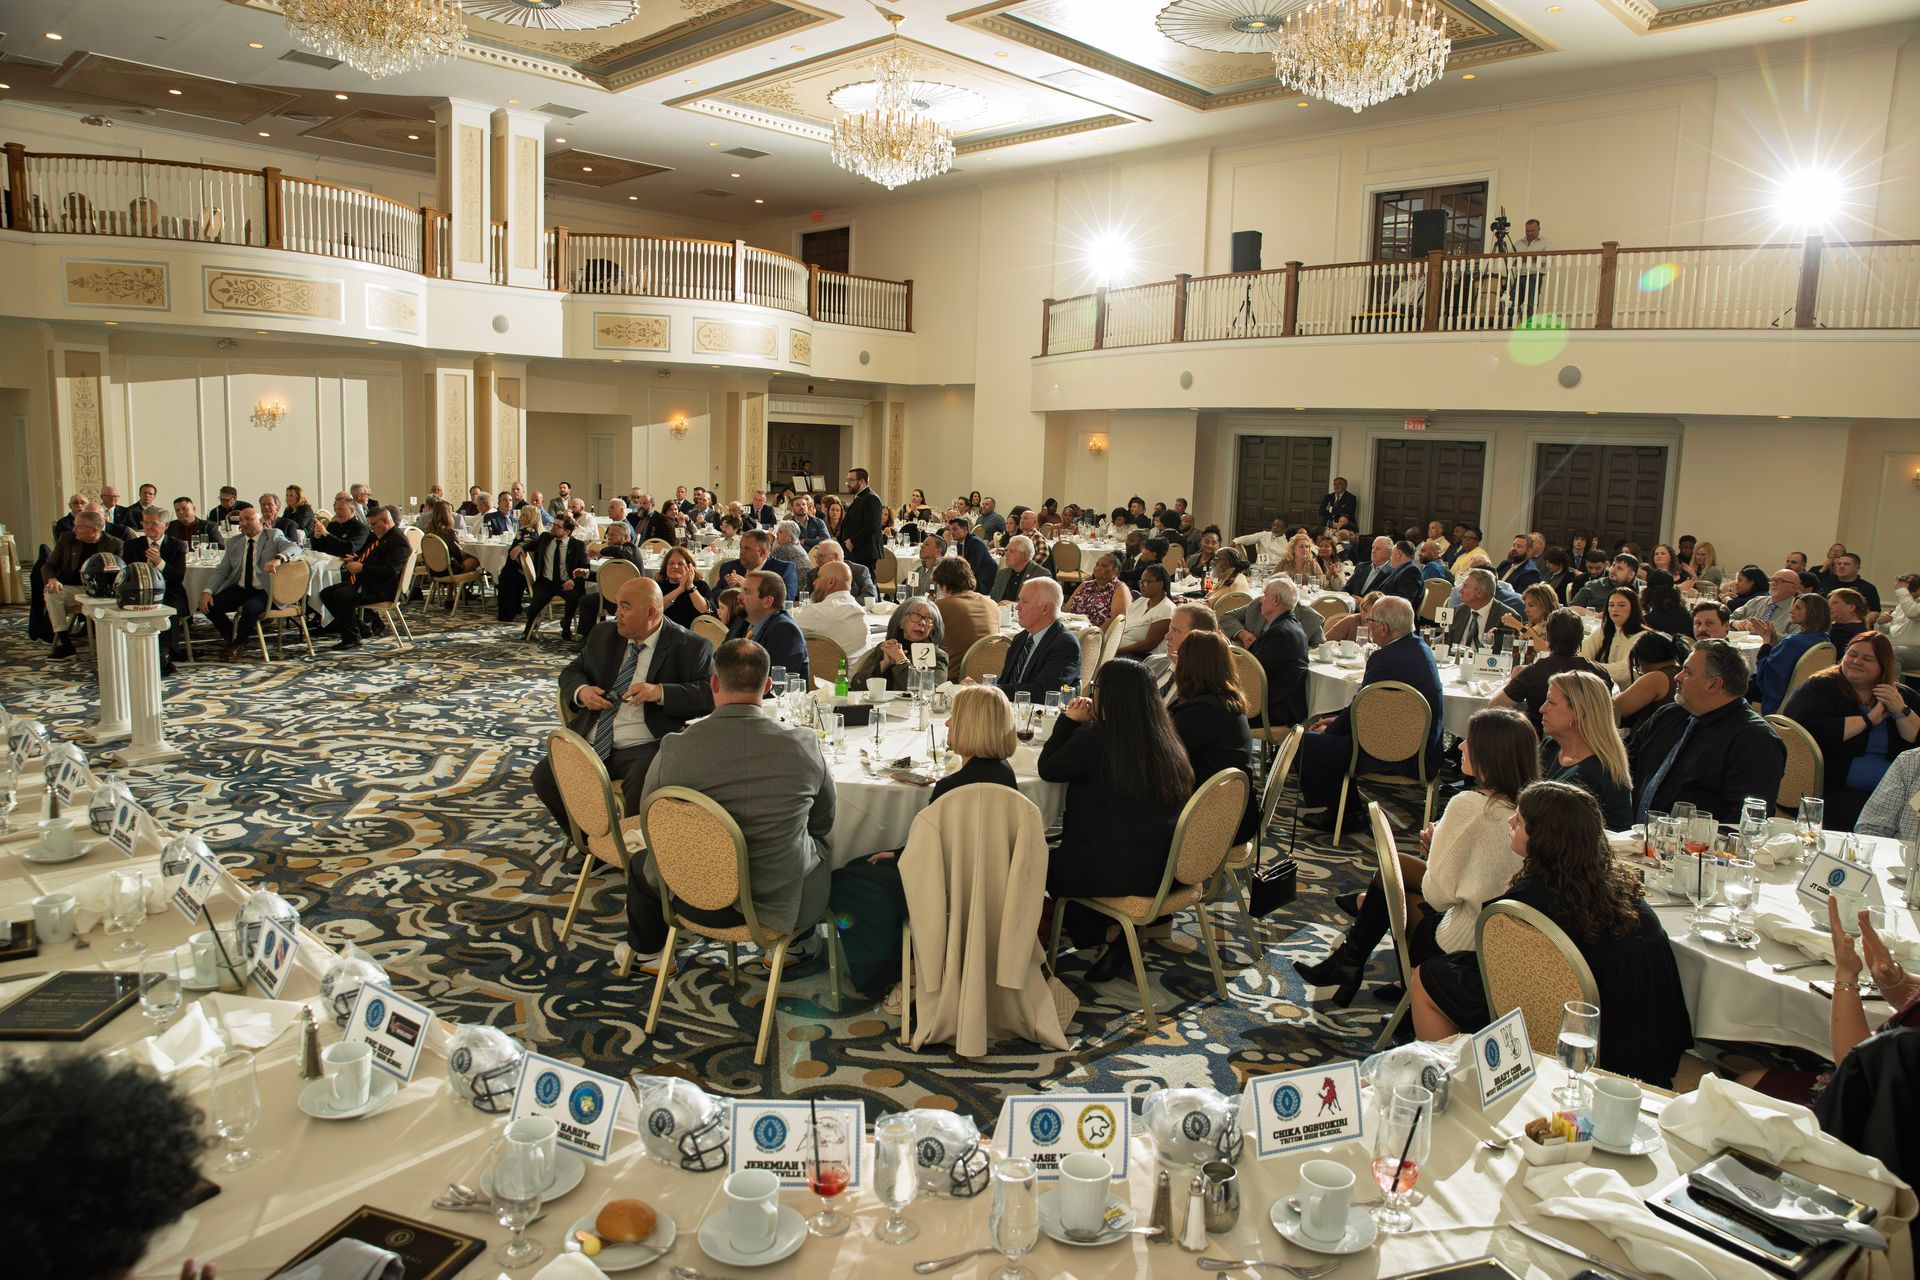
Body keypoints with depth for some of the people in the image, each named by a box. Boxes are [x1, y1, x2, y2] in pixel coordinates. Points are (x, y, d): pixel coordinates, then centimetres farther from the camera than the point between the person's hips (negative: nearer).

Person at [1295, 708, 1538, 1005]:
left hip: (1462, 945, -7)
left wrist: (1436, 844, -3)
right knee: (1396, 864, 18)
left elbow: (1438, 895, -20)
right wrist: (1439, 848, 4)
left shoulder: (1469, 805, -24)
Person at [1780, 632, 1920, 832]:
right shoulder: (1820, 687, 4)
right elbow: (1808, 732, -17)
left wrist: (1901, 711, -5)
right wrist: (1868, 719, -7)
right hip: (1836, 791, -4)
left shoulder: (1904, 697, 18)